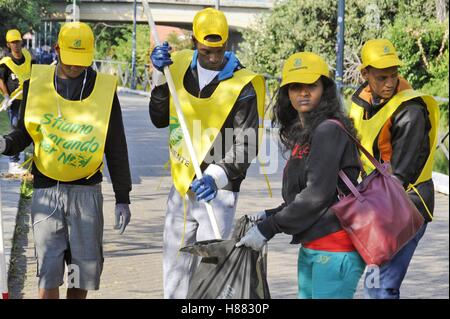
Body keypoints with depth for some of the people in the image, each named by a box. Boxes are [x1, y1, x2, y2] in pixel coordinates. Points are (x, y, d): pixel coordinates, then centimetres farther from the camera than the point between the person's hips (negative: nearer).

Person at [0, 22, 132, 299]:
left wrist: (123, 198, 3)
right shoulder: (36, 83, 2)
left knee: (85, 266, 4)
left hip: (86, 190, 0)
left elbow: (117, 149, 4)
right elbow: (25, 133, 10)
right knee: (49, 268, -6)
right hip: (46, 190, 0)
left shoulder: (105, 88, -1)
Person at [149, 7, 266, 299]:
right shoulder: (181, 66, 3)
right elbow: (160, 119, 10)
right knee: (175, 268, 13)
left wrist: (216, 176, -28)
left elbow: (246, 145, -14)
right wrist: (161, 77, -3)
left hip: (217, 189, -6)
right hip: (181, 186, 6)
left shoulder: (242, 86, -13)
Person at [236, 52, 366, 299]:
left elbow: (318, 194, -19)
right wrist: (269, 216, 7)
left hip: (335, 248, -10)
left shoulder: (329, 130, -12)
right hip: (312, 247, 10)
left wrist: (268, 229, -15)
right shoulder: (303, 134, 17)